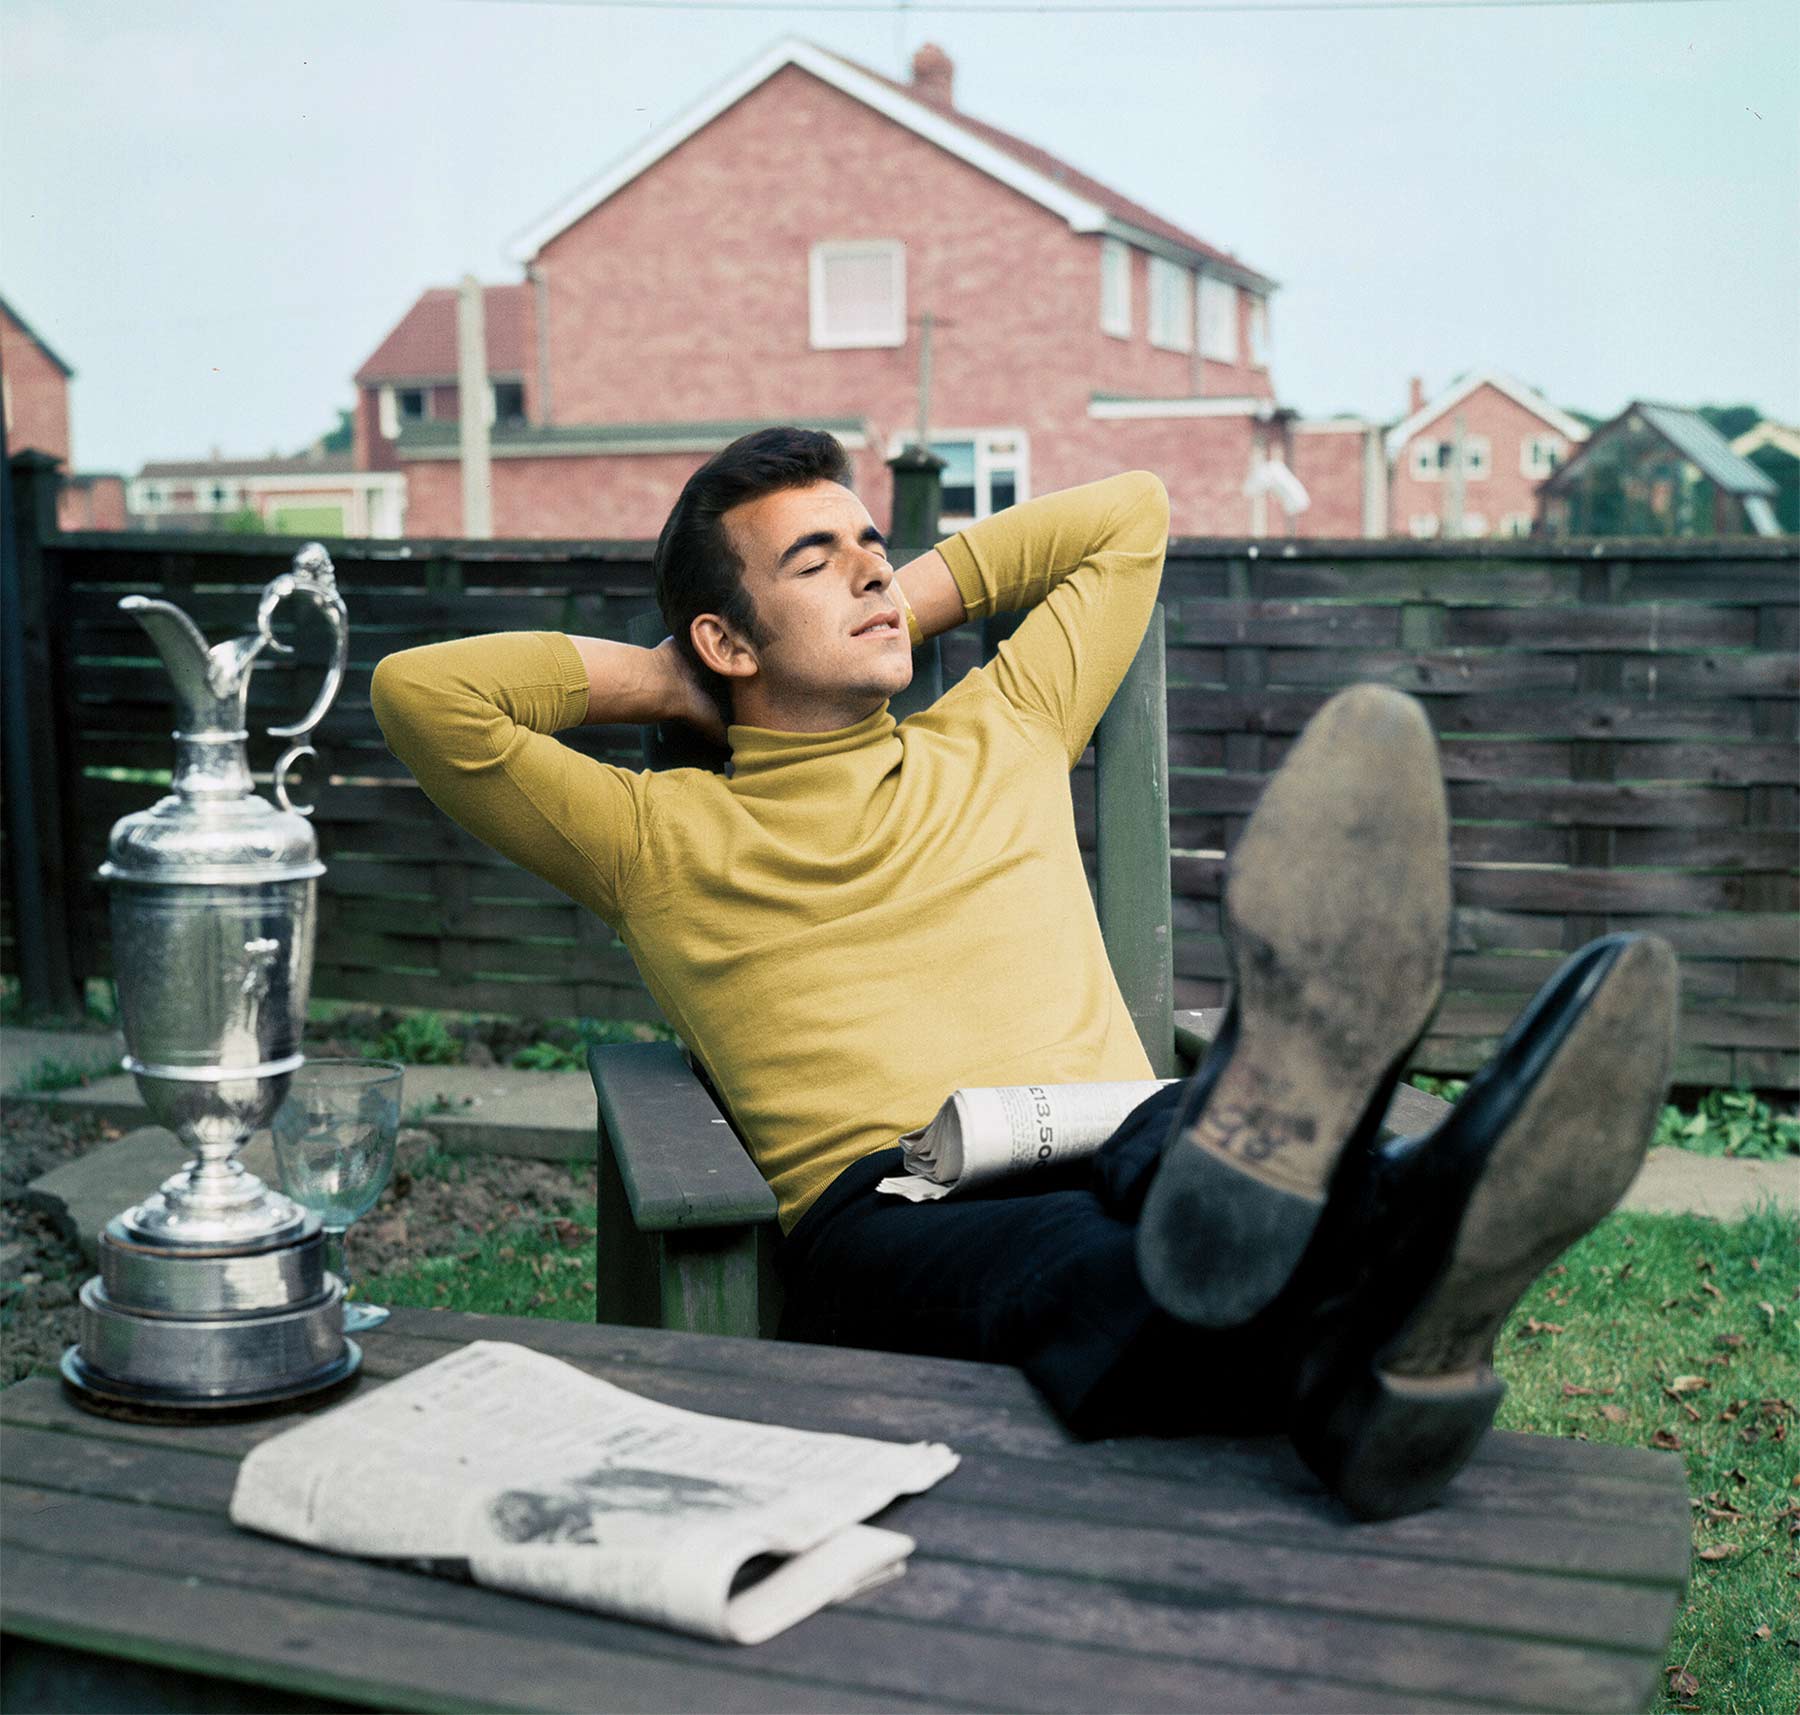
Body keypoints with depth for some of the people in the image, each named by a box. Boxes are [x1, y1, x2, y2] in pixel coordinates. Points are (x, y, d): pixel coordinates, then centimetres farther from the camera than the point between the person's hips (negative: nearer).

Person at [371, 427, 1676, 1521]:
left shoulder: (1002, 738, 30)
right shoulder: (660, 837, 18)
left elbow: (1130, 513, 41)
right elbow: (419, 691, 9)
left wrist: (912, 598, 34)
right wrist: (655, 680, 21)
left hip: (1127, 1150, 3)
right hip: (883, 1213, -3)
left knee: (1174, 1148, -37)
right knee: (1062, 1261, -40)